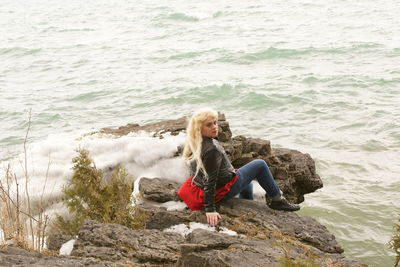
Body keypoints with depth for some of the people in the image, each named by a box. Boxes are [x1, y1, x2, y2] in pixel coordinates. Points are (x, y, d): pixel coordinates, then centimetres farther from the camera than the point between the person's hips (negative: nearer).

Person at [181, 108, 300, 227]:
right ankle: (278, 200, 17)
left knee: (247, 185, 36)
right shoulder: (211, 149, -32)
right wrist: (210, 209, -28)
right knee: (260, 165, 5)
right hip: (223, 190, -9)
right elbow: (210, 181, -31)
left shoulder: (194, 143, -4)